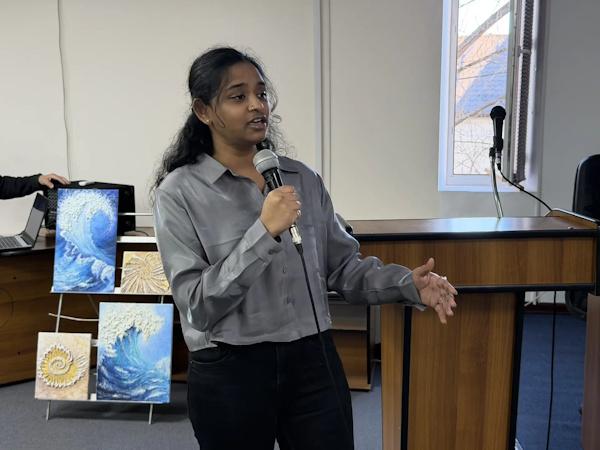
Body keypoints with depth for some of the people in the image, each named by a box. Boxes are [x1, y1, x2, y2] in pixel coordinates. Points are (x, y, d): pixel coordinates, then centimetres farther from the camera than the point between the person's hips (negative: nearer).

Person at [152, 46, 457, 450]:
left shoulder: (304, 179, 4)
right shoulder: (179, 192, -9)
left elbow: (342, 266, 5)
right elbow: (198, 304, -14)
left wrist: (407, 283, -10)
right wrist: (264, 233, -21)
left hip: (313, 362, 3)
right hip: (230, 373, -2)